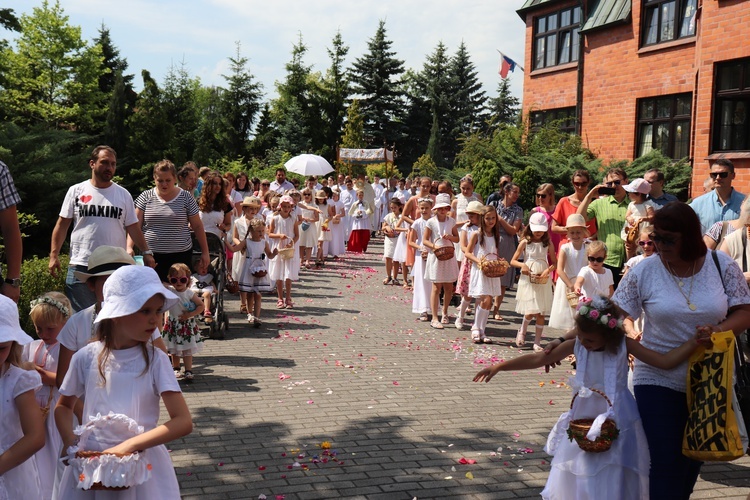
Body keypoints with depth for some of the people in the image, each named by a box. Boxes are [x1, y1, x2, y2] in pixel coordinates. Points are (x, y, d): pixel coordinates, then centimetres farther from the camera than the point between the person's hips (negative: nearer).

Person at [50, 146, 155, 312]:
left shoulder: (123, 194, 8)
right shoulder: (76, 191, 5)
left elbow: (133, 227, 9)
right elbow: (62, 224, 6)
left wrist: (146, 252, -3)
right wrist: (54, 255, -2)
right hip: (80, 266, -1)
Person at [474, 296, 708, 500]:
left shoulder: (623, 345, -13)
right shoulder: (575, 344, -8)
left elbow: (665, 361, -12)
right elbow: (538, 359, -5)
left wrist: (693, 342, -23)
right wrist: (499, 366, -7)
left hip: (616, 422, -3)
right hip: (583, 419, 3)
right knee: (575, 480, 12)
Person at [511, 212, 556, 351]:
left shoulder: (548, 243, 4)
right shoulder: (525, 242, 1)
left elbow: (555, 263, 6)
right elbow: (513, 261, 3)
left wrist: (548, 270, -15)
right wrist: (522, 265, -17)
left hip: (543, 281, 2)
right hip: (528, 280, -2)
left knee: (541, 312, 1)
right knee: (530, 312, -8)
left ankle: (537, 342, 10)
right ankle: (522, 331, 21)